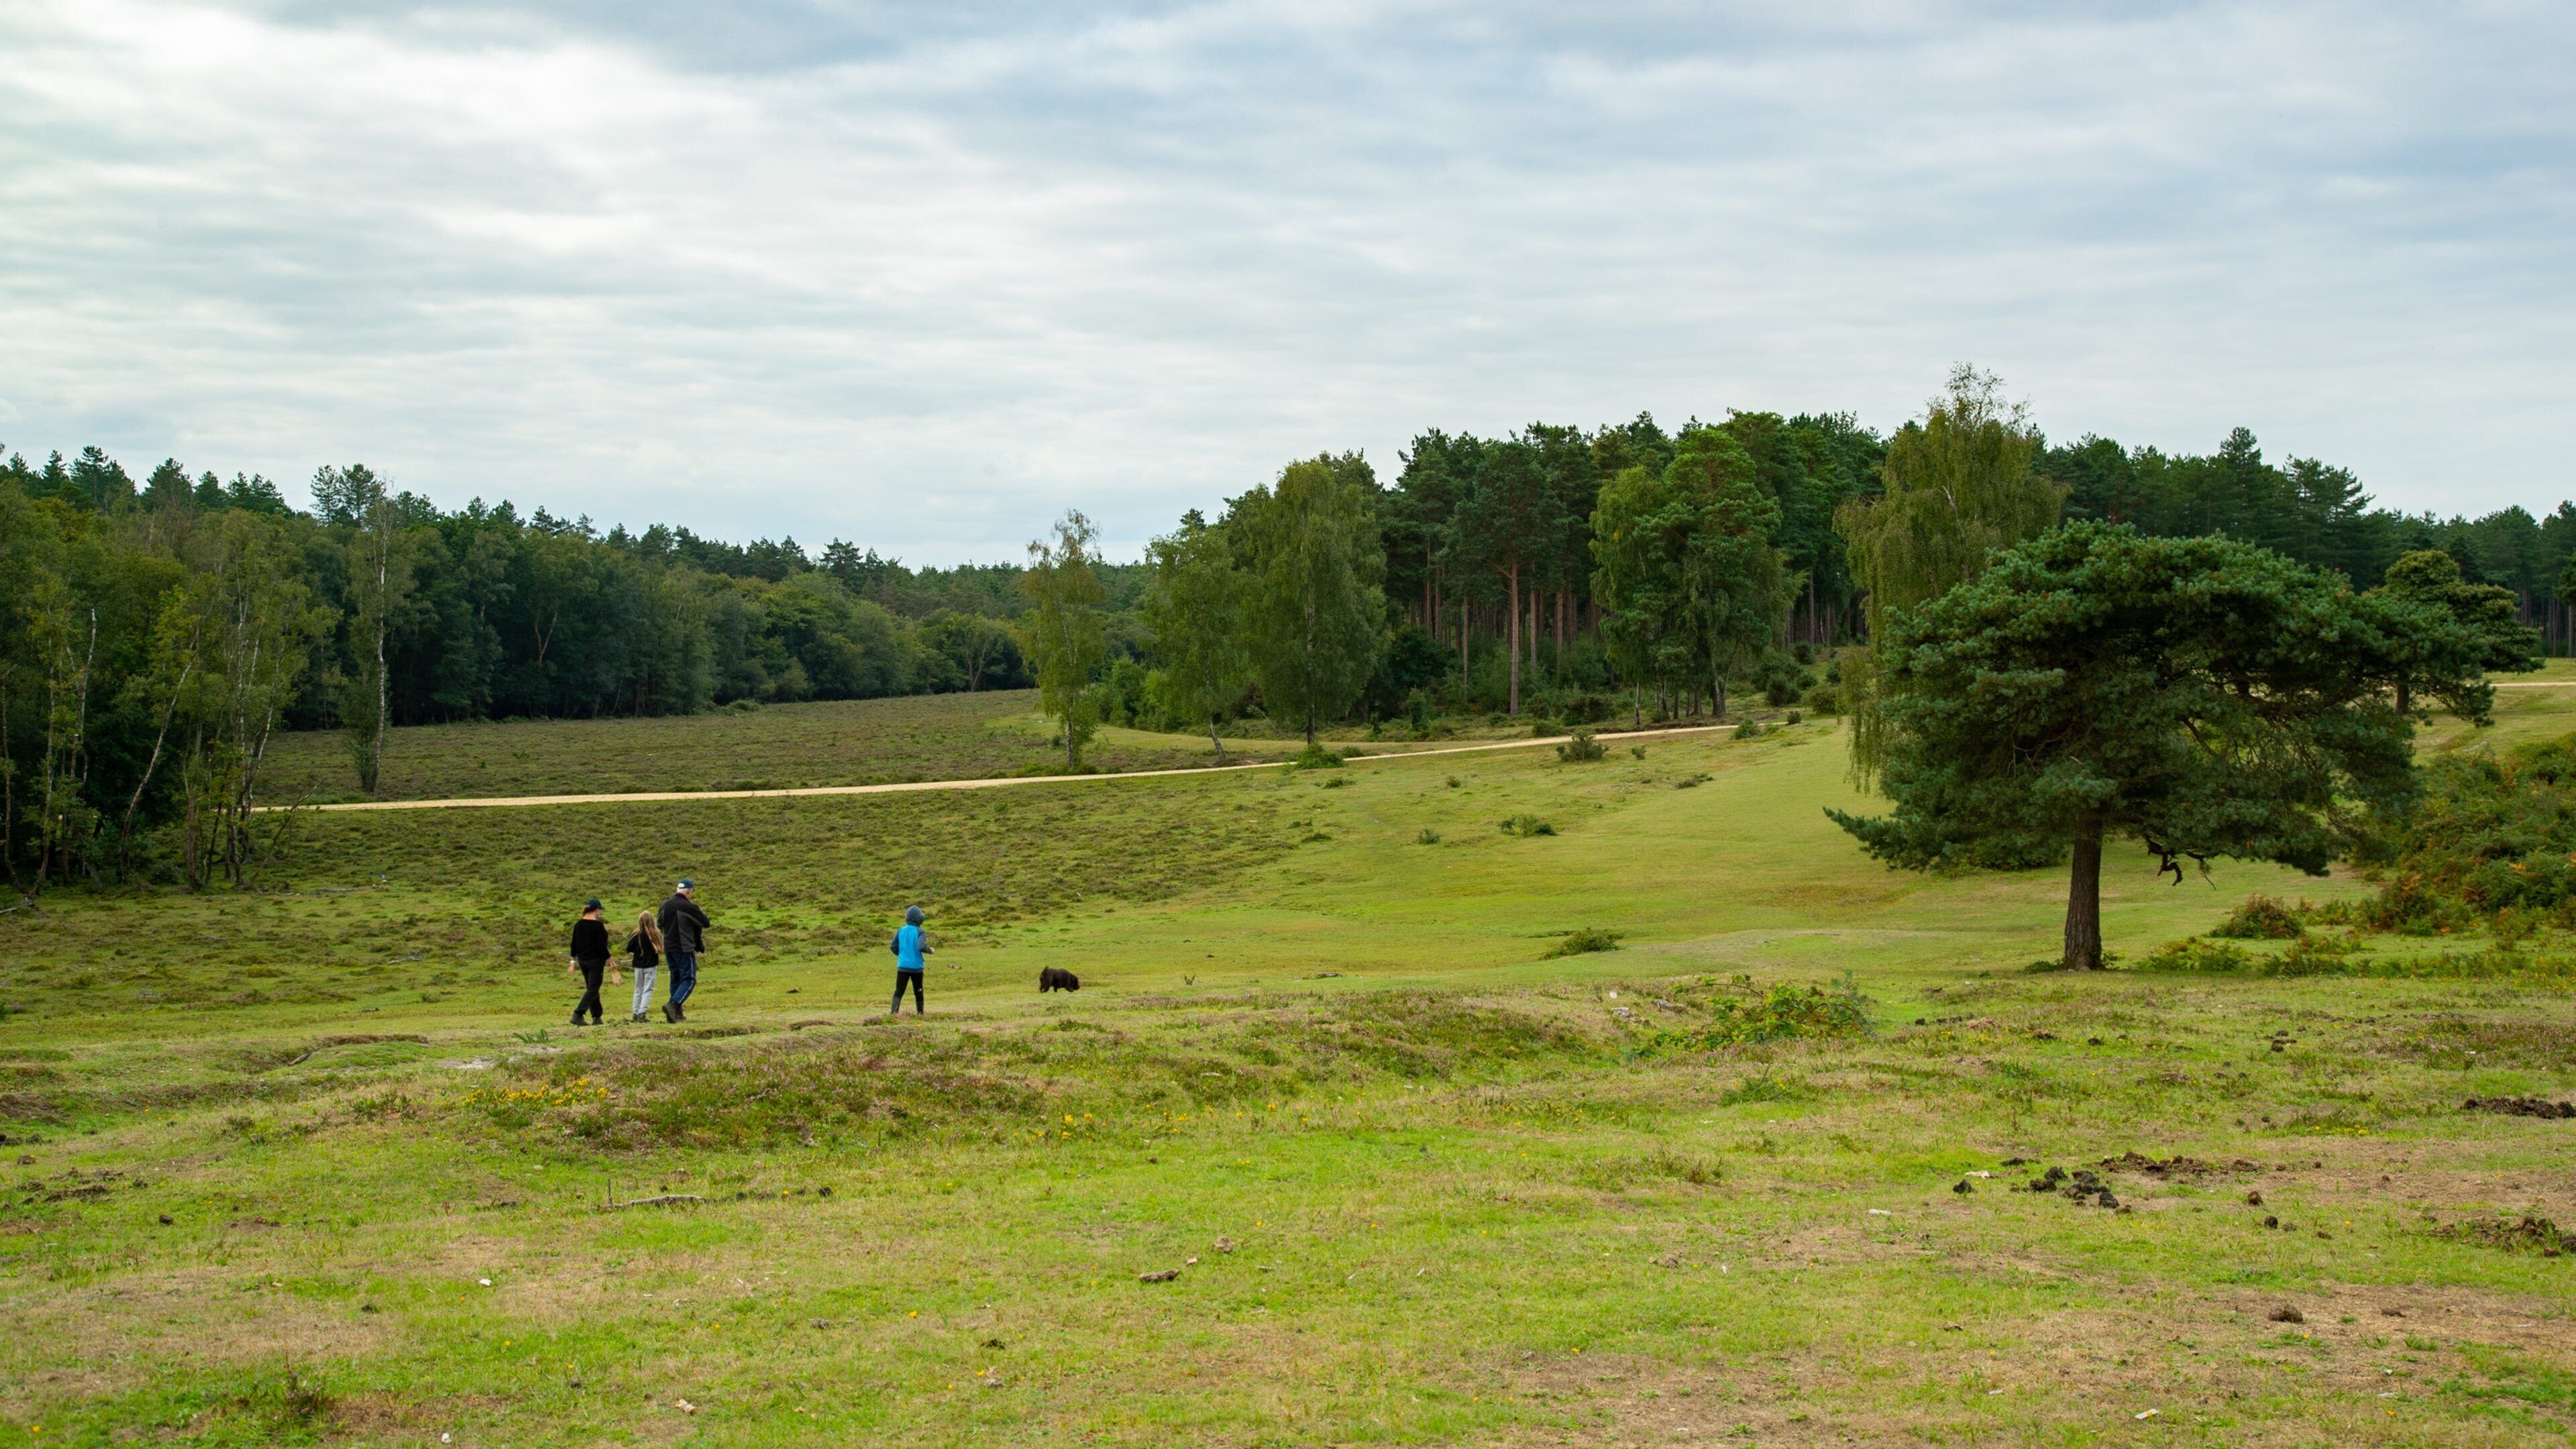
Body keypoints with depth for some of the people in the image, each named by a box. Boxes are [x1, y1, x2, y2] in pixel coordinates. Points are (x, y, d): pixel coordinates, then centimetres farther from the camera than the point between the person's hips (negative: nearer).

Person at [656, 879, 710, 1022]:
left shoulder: (665, 906, 8)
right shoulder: (688, 907, -14)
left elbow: (660, 924, 22)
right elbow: (705, 923, -9)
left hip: (668, 948, 7)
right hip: (684, 949, -7)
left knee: (676, 978, 15)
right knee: (689, 979, -3)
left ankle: (677, 1013, 12)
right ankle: (673, 1004, -22)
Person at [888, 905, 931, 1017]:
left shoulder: (901, 931, 4)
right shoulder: (920, 932, -9)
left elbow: (892, 946, 8)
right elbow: (921, 947, -21)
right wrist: (930, 950, 0)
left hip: (902, 966, 2)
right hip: (916, 966, -2)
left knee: (899, 991, -2)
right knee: (918, 991, 14)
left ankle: (893, 1011, -21)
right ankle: (920, 1013, 23)